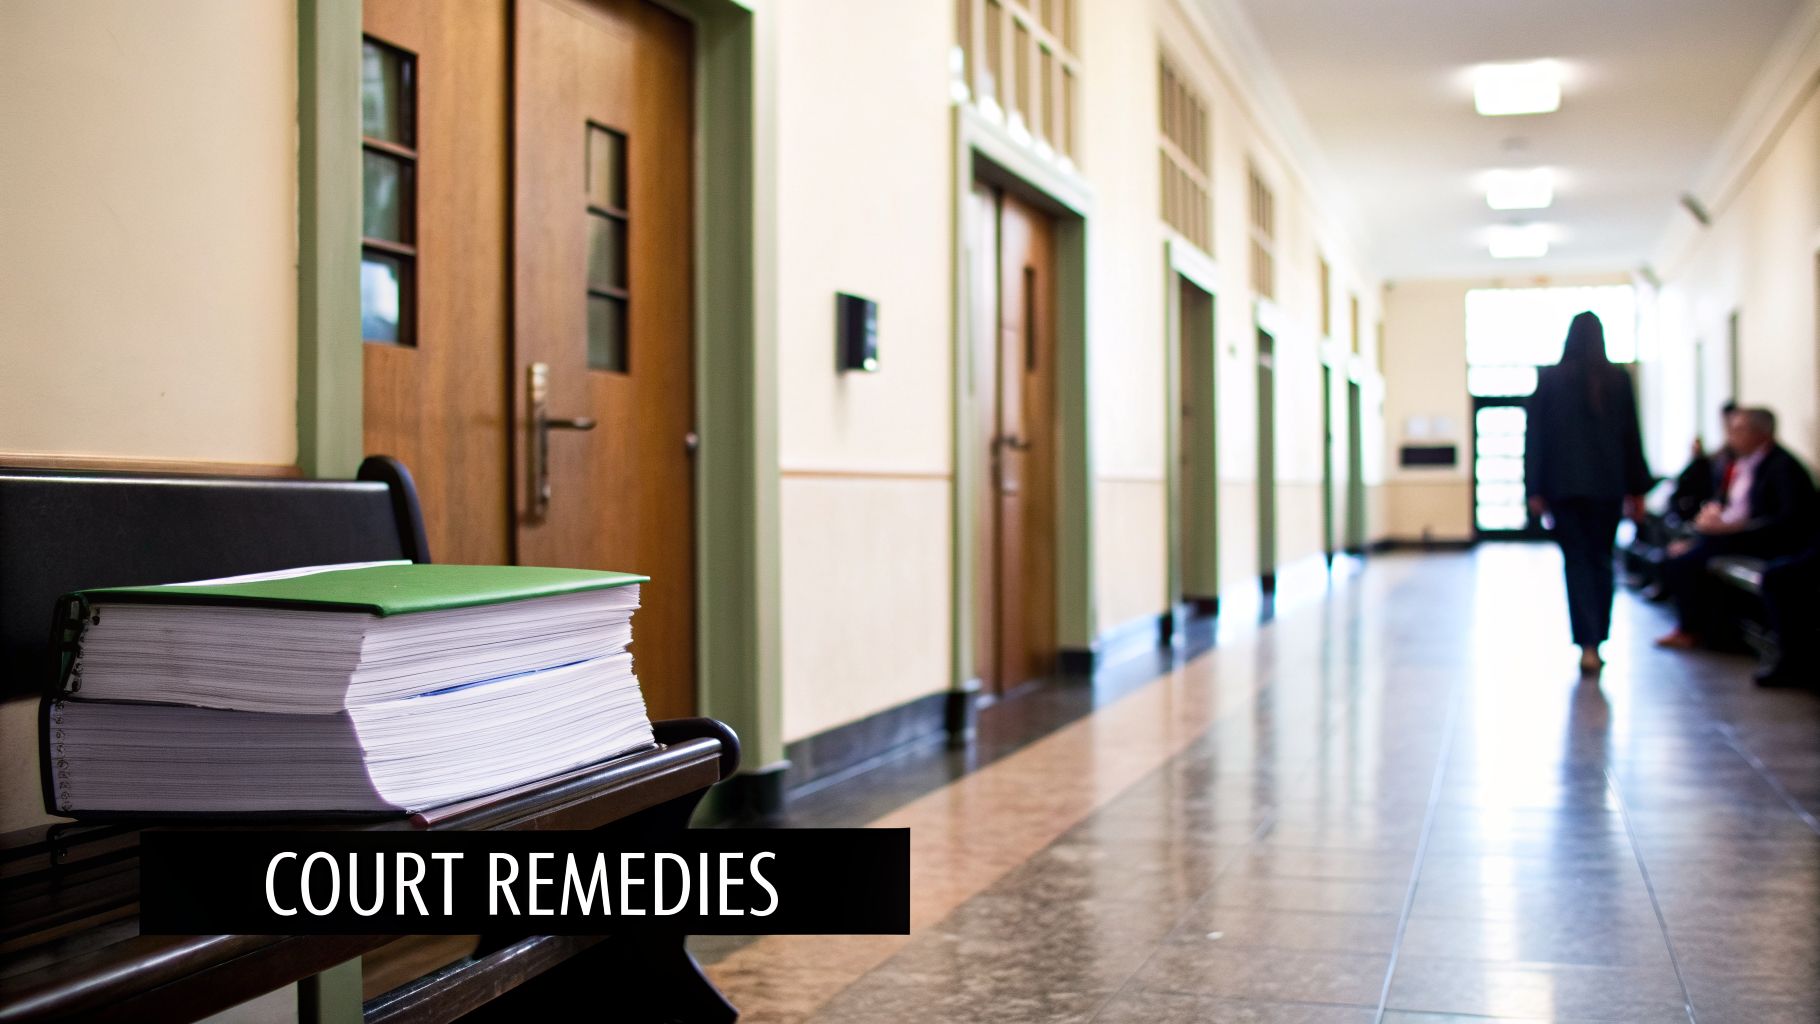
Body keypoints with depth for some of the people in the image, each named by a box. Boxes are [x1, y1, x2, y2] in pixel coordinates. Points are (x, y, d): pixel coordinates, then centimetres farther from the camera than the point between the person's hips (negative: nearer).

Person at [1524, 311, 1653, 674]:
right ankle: (1597, 640, 14)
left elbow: (1536, 437, -3)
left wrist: (1535, 489, 1)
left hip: (1564, 485, -1)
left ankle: (1587, 646, -9)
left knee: (1577, 562, 1)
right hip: (1608, 484, 2)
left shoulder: (1549, 378, -3)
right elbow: (1632, 436, 4)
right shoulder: (1618, 379, 1)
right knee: (1602, 561, 12)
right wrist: (1637, 489, 11)